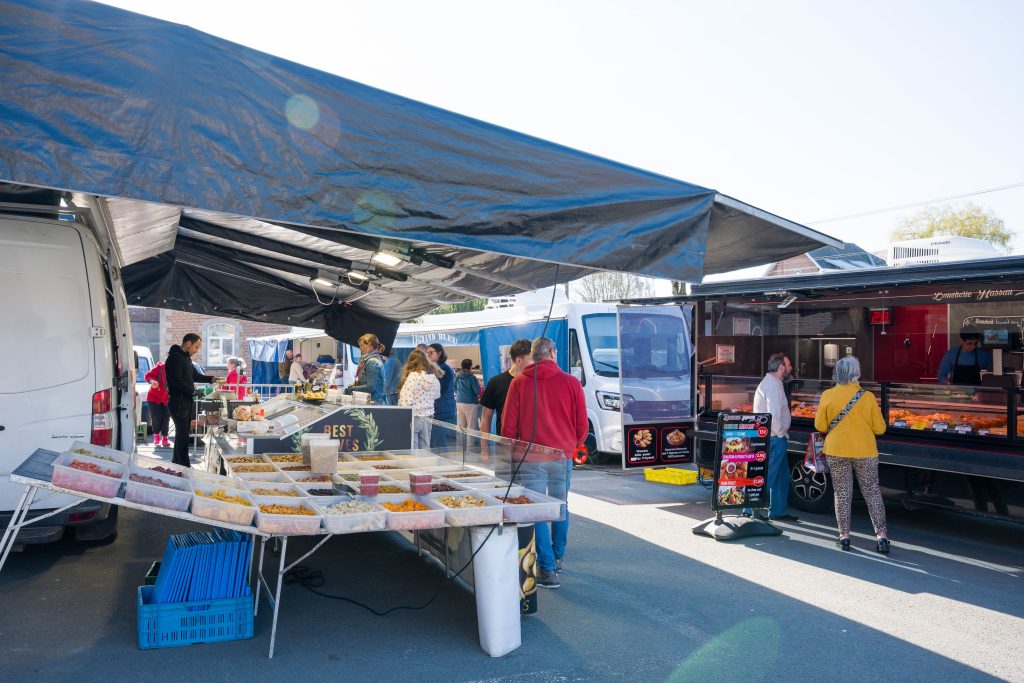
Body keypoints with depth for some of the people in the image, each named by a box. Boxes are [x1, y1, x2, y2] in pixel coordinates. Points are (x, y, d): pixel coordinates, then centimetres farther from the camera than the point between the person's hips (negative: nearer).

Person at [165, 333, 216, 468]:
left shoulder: (186, 357, 17)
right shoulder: (175, 358, -14)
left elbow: (195, 375, 24)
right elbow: (177, 381, -21)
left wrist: (210, 379, 10)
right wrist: (193, 391, -17)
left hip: (186, 401, 10)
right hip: (178, 402, -10)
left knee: (182, 434, 14)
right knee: (182, 435, -9)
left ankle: (176, 463, 23)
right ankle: (184, 467, -7)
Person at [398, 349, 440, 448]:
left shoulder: (412, 377, -15)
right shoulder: (433, 378, 2)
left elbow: (406, 400, -16)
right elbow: (437, 396, 16)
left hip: (413, 418, -6)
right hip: (428, 417, 6)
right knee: (425, 449, 13)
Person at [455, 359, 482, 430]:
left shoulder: (457, 376, 5)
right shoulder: (472, 377, -13)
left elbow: (455, 389, 17)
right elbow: (478, 392, -12)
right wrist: (478, 384, 6)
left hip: (459, 402, 6)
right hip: (469, 403, -6)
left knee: (461, 426, 11)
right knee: (472, 427, 0)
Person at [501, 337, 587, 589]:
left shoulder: (519, 382, -2)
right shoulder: (571, 383, -1)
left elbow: (508, 425, 0)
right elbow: (582, 425, 5)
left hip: (531, 458, -2)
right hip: (563, 457, 2)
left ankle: (547, 569, 2)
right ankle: (557, 558, 32)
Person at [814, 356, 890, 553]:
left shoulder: (828, 395, -8)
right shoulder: (867, 397, -9)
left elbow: (820, 426, -1)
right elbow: (879, 428, -4)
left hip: (836, 451, 1)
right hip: (865, 451, 0)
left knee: (842, 493, 9)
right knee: (872, 492, 9)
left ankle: (844, 535, 13)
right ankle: (881, 535, 7)